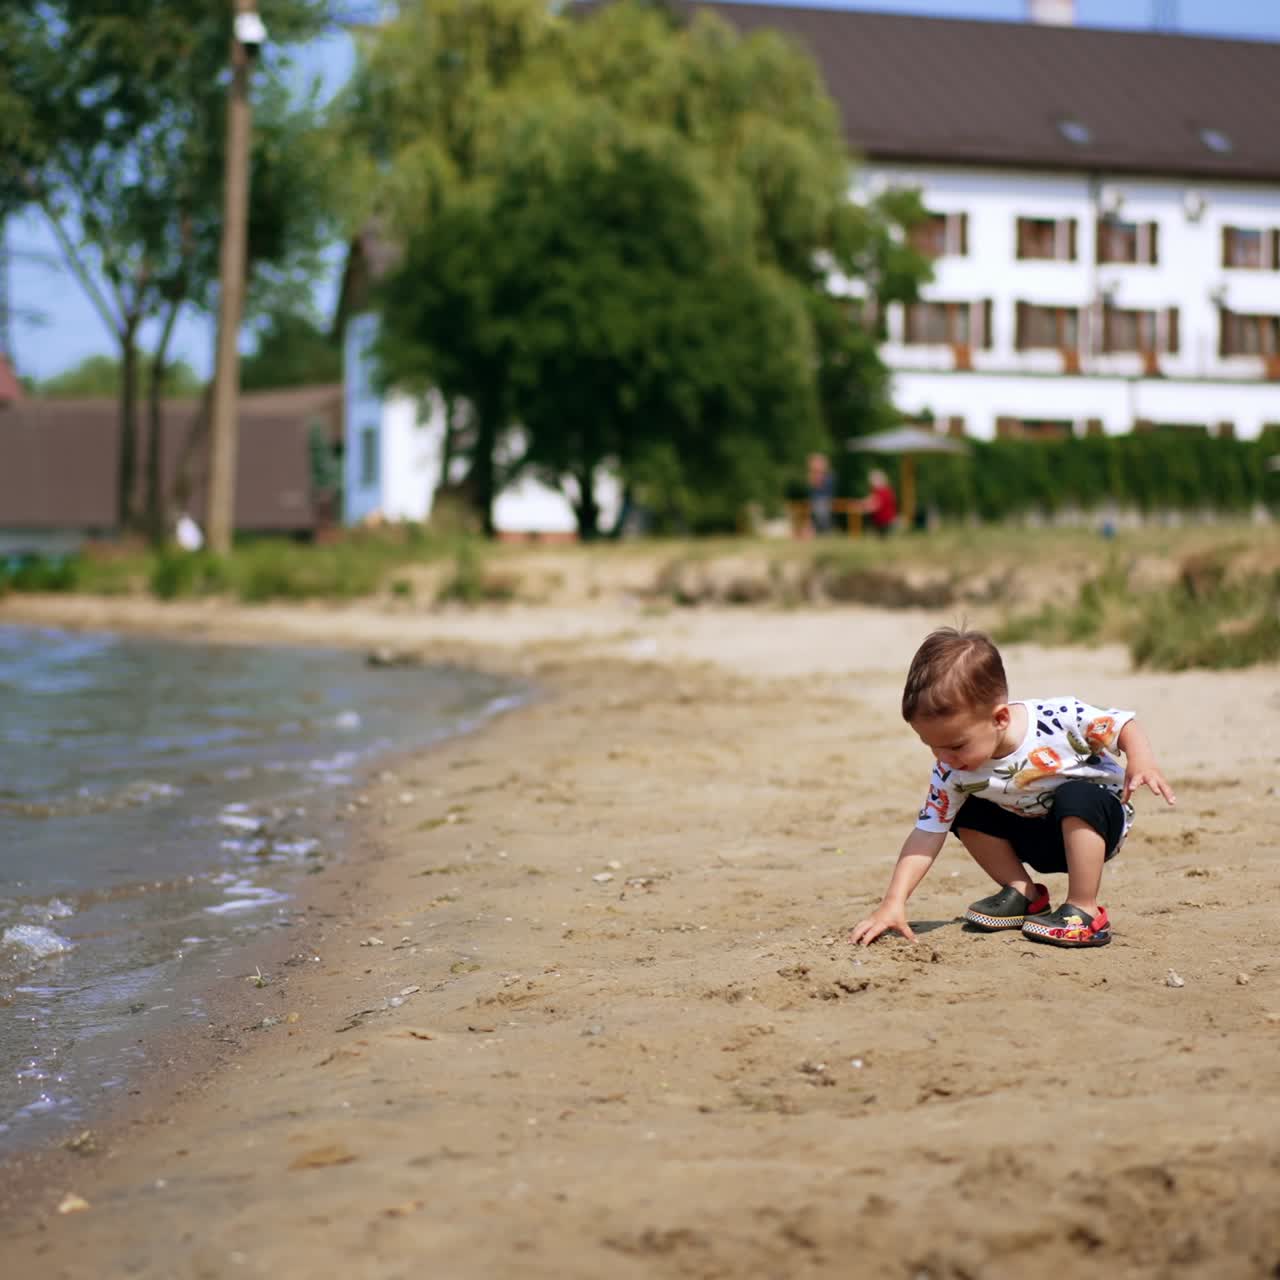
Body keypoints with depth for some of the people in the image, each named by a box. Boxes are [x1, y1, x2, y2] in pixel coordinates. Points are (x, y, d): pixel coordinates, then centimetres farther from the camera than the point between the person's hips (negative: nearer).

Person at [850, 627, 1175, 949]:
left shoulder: (1059, 718, -30)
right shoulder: (952, 770, -19)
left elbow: (1124, 726, -16)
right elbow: (927, 833, -17)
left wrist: (1142, 762, -38)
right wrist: (893, 902, -25)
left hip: (1094, 824, -4)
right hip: (1039, 839, 5)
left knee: (1077, 796, -34)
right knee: (968, 815, -10)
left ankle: (1084, 911, -26)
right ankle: (1024, 894, 5)